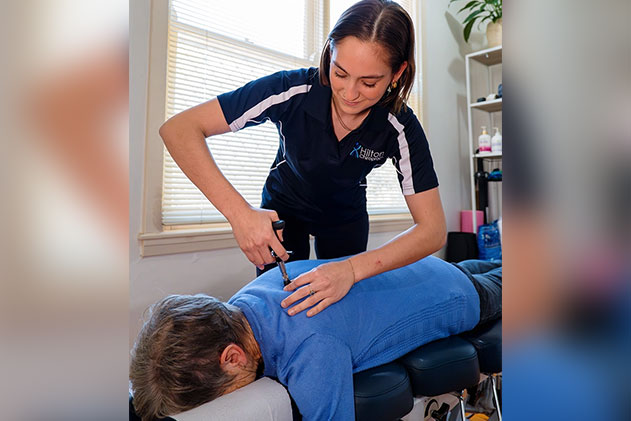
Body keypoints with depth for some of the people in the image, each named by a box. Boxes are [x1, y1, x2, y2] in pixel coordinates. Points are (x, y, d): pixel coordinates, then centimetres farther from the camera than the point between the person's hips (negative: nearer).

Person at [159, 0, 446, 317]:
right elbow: (179, 129, -34)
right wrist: (239, 212, -47)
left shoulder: (401, 128, -30)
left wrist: (352, 269, -46)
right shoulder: (292, 90, -33)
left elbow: (433, 230, -30)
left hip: (345, 215, 2)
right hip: (283, 205, -1)